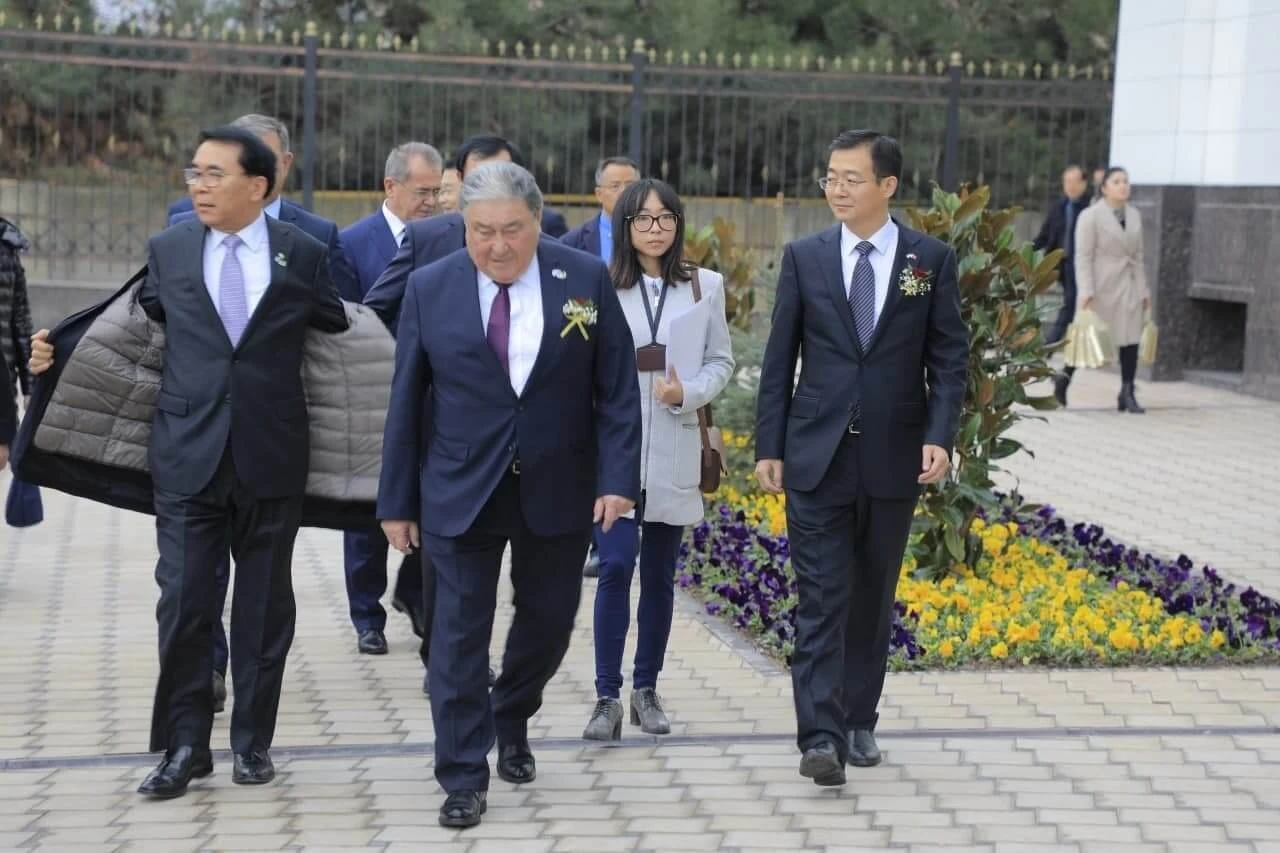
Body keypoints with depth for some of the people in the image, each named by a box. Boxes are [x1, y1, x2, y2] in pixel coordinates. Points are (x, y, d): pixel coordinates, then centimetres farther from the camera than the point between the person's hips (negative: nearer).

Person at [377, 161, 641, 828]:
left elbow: (617, 389, -2)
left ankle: (511, 723, 41)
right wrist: (397, 500, 0)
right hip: (461, 492, -1)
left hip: (558, 491, 1)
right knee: (459, 636, -1)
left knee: (548, 622, 14)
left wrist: (618, 476, -10)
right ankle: (463, 779, 8)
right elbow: (405, 401, 0)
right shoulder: (430, 288, -4)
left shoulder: (586, 279, -5)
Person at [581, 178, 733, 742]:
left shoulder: (704, 286, 5)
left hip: (674, 453, 2)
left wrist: (688, 393, -12)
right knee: (616, 567, -10)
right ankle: (607, 696, -2)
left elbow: (722, 362, 7)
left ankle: (647, 690, 22)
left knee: (660, 574, 10)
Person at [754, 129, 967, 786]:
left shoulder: (932, 259, 1)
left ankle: (858, 722, 25)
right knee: (821, 598, -7)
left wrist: (939, 435, -11)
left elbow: (949, 356, 2)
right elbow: (779, 358, 5)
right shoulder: (804, 257, 3)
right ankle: (821, 737, -11)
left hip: (894, 457, 1)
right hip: (817, 456, -1)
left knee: (873, 598, 11)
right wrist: (768, 447, 1)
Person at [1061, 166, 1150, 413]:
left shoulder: (1134, 215, 11)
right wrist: (1085, 290, -20)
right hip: (1102, 288, -5)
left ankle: (1127, 393, 4)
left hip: (1129, 287, 5)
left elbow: (1137, 256, 16)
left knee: (1130, 337, -1)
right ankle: (1065, 377, 24)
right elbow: (1083, 257, -11)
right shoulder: (1091, 217, -7)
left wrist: (1143, 289, 13)